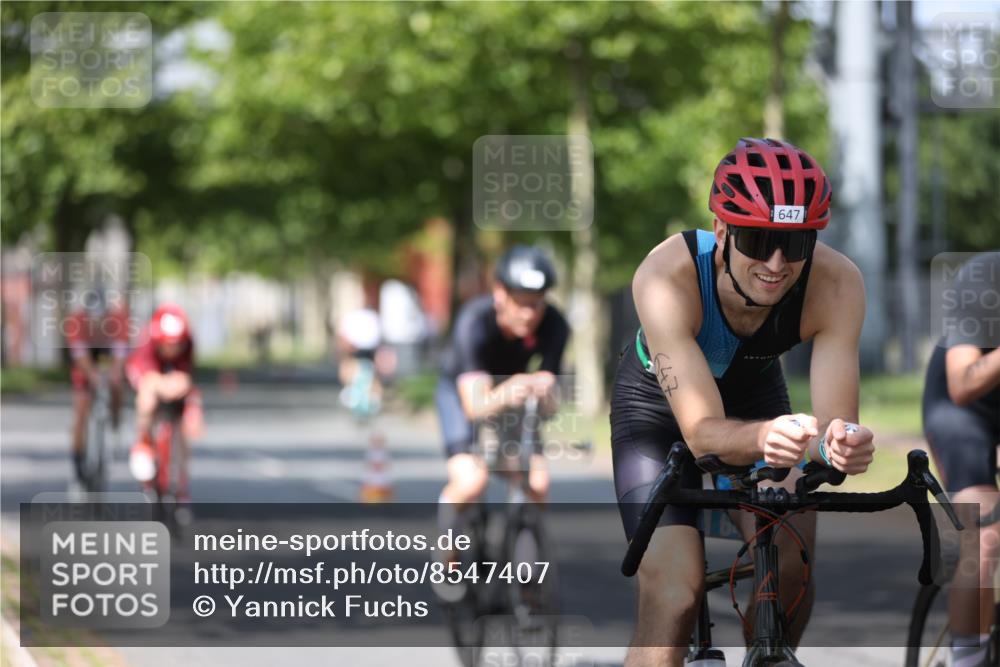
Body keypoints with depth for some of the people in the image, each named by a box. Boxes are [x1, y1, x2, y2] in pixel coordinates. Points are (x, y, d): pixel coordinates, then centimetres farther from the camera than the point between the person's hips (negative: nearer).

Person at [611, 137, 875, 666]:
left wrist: (839, 445, -59)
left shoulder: (836, 284, -33)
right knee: (674, 599, -20)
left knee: (793, 569, -19)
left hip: (754, 395, 3)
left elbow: (836, 421, -35)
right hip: (658, 405, -2)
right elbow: (701, 432, -43)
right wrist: (762, 438, -64)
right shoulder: (666, 277, -39)